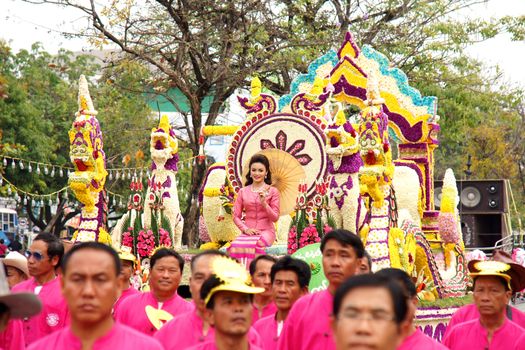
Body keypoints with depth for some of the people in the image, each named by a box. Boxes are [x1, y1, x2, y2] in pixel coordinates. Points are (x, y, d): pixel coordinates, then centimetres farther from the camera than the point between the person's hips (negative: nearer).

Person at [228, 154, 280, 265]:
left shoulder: (272, 191, 7)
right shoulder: (243, 191, 14)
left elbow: (275, 218, 2)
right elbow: (236, 216, 12)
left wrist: (264, 203, -14)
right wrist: (245, 229, -6)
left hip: (266, 231, -2)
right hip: (248, 231, 2)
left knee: (255, 244, -37)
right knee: (236, 245, -33)